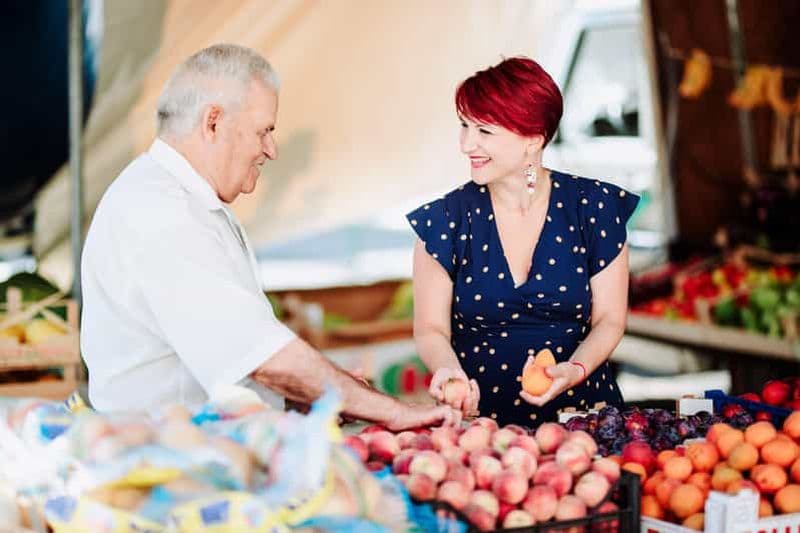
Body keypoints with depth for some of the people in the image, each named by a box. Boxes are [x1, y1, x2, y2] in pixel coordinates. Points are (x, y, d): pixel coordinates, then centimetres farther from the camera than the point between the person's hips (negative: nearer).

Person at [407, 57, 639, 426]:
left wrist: (575, 370, -15)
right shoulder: (445, 219, 0)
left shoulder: (594, 207, 0)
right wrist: (449, 370, -19)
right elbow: (431, 329, 2)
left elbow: (608, 320, 4)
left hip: (578, 410, 0)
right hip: (479, 416, 0)